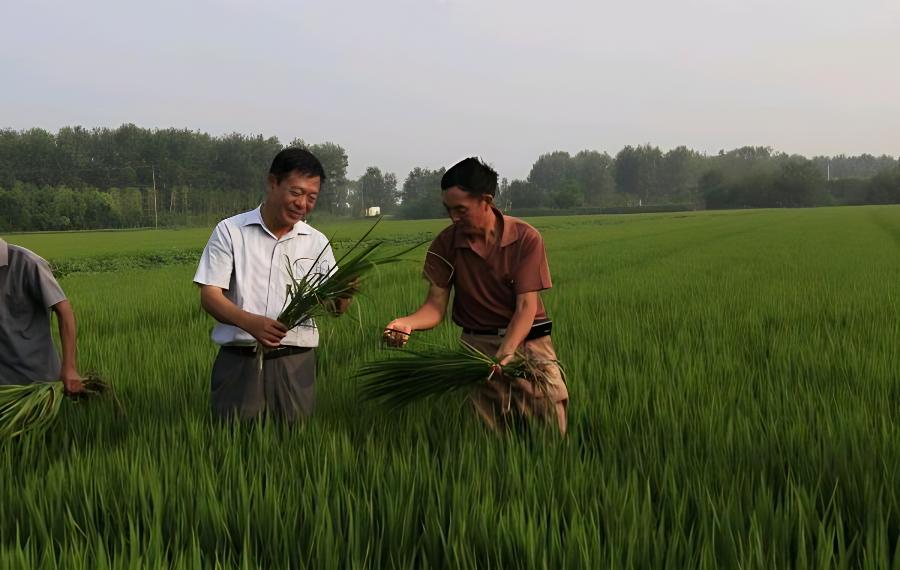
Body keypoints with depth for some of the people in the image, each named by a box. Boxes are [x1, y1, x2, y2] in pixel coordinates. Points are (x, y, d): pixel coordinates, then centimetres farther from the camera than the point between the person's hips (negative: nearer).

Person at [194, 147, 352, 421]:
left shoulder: (317, 242, 10)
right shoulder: (230, 231, 2)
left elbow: (334, 307, 7)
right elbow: (209, 295, -5)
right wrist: (251, 322, -24)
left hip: (295, 363, 2)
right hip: (239, 360, -2)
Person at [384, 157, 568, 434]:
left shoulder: (526, 239, -9)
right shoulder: (446, 243, -2)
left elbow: (526, 306, -14)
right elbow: (436, 304, -3)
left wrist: (505, 352, -29)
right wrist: (408, 323, -24)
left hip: (527, 340, -1)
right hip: (478, 346, 1)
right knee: (493, 436, -5)